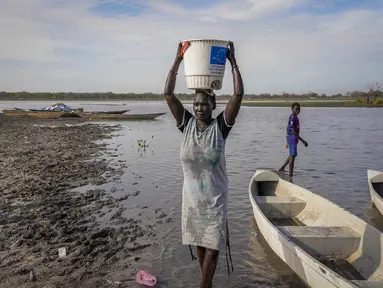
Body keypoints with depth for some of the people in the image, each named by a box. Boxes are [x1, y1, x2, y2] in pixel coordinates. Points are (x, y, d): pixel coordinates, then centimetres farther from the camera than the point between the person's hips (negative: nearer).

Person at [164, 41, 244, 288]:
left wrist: (232, 61, -16)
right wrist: (178, 60, -12)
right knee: (199, 243, 17)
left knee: (213, 245, 4)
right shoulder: (187, 124, -5)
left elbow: (239, 94, -19)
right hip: (192, 196, 3)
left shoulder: (220, 126, -11)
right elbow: (168, 93, -10)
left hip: (215, 197, -2)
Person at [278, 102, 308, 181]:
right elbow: (293, 132, -26)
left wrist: (288, 142, 26)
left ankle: (282, 168, 38)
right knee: (292, 156, -8)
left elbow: (288, 129, 20)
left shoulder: (293, 117, 13)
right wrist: (302, 141, -26)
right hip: (293, 138, -10)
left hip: (290, 138, 10)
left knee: (292, 155, 25)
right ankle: (290, 177, -6)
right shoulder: (293, 118, -18)